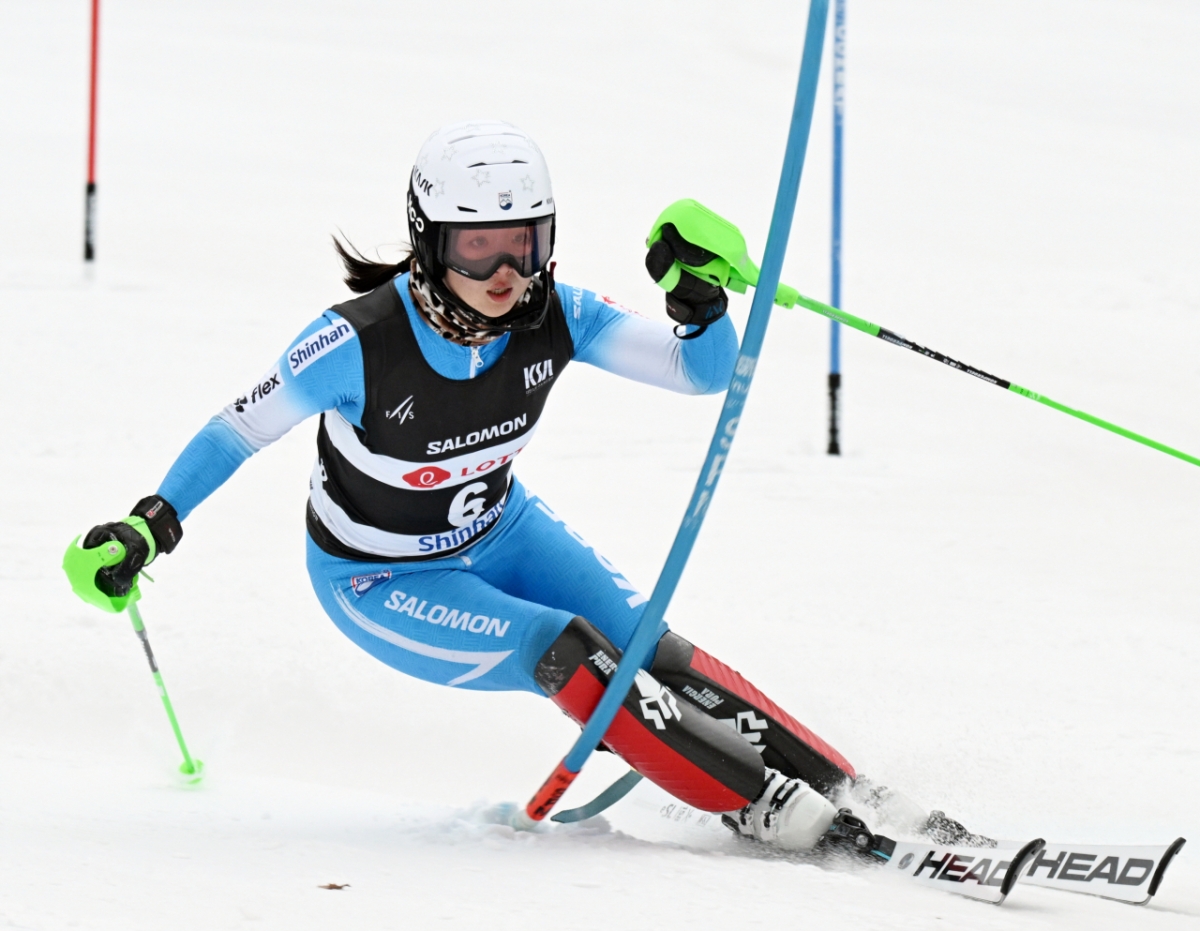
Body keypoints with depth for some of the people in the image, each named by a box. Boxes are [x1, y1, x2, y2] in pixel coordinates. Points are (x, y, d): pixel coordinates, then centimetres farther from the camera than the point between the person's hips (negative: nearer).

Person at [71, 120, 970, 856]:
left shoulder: (554, 316, -21)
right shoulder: (362, 342, -33)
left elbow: (704, 372, -18)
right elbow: (244, 426, -18)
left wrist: (701, 300, -39)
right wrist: (150, 528, -25)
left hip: (498, 528, 4)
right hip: (382, 582, -4)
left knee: (648, 647, -13)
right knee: (566, 652, -25)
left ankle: (843, 793, -11)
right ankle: (763, 806, -21)